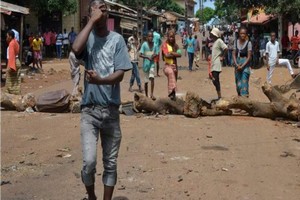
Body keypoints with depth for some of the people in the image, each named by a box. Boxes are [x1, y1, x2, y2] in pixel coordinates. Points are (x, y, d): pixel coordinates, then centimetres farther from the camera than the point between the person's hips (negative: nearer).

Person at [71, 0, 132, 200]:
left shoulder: (117, 39, 0)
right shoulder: (88, 38, 2)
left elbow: (120, 74, -8)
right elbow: (76, 49, -23)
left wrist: (100, 80, -27)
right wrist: (91, 21, -16)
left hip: (111, 109, 1)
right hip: (89, 109, -1)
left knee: (111, 163, 8)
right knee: (89, 161, -8)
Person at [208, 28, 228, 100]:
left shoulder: (219, 41, -11)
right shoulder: (214, 42, 17)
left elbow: (226, 48, -22)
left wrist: (223, 57, -15)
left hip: (217, 64, -10)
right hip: (213, 64, 10)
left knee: (215, 80, -11)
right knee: (215, 81, 11)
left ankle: (219, 97, -6)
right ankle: (219, 96, 16)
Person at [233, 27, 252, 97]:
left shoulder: (248, 43, -8)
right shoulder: (236, 42, 4)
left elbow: (249, 57, -9)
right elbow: (234, 54, 5)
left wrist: (242, 66, -15)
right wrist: (236, 64, -9)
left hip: (245, 64, -4)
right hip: (237, 63, 4)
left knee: (244, 81, -9)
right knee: (238, 82, 10)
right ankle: (239, 96, 24)